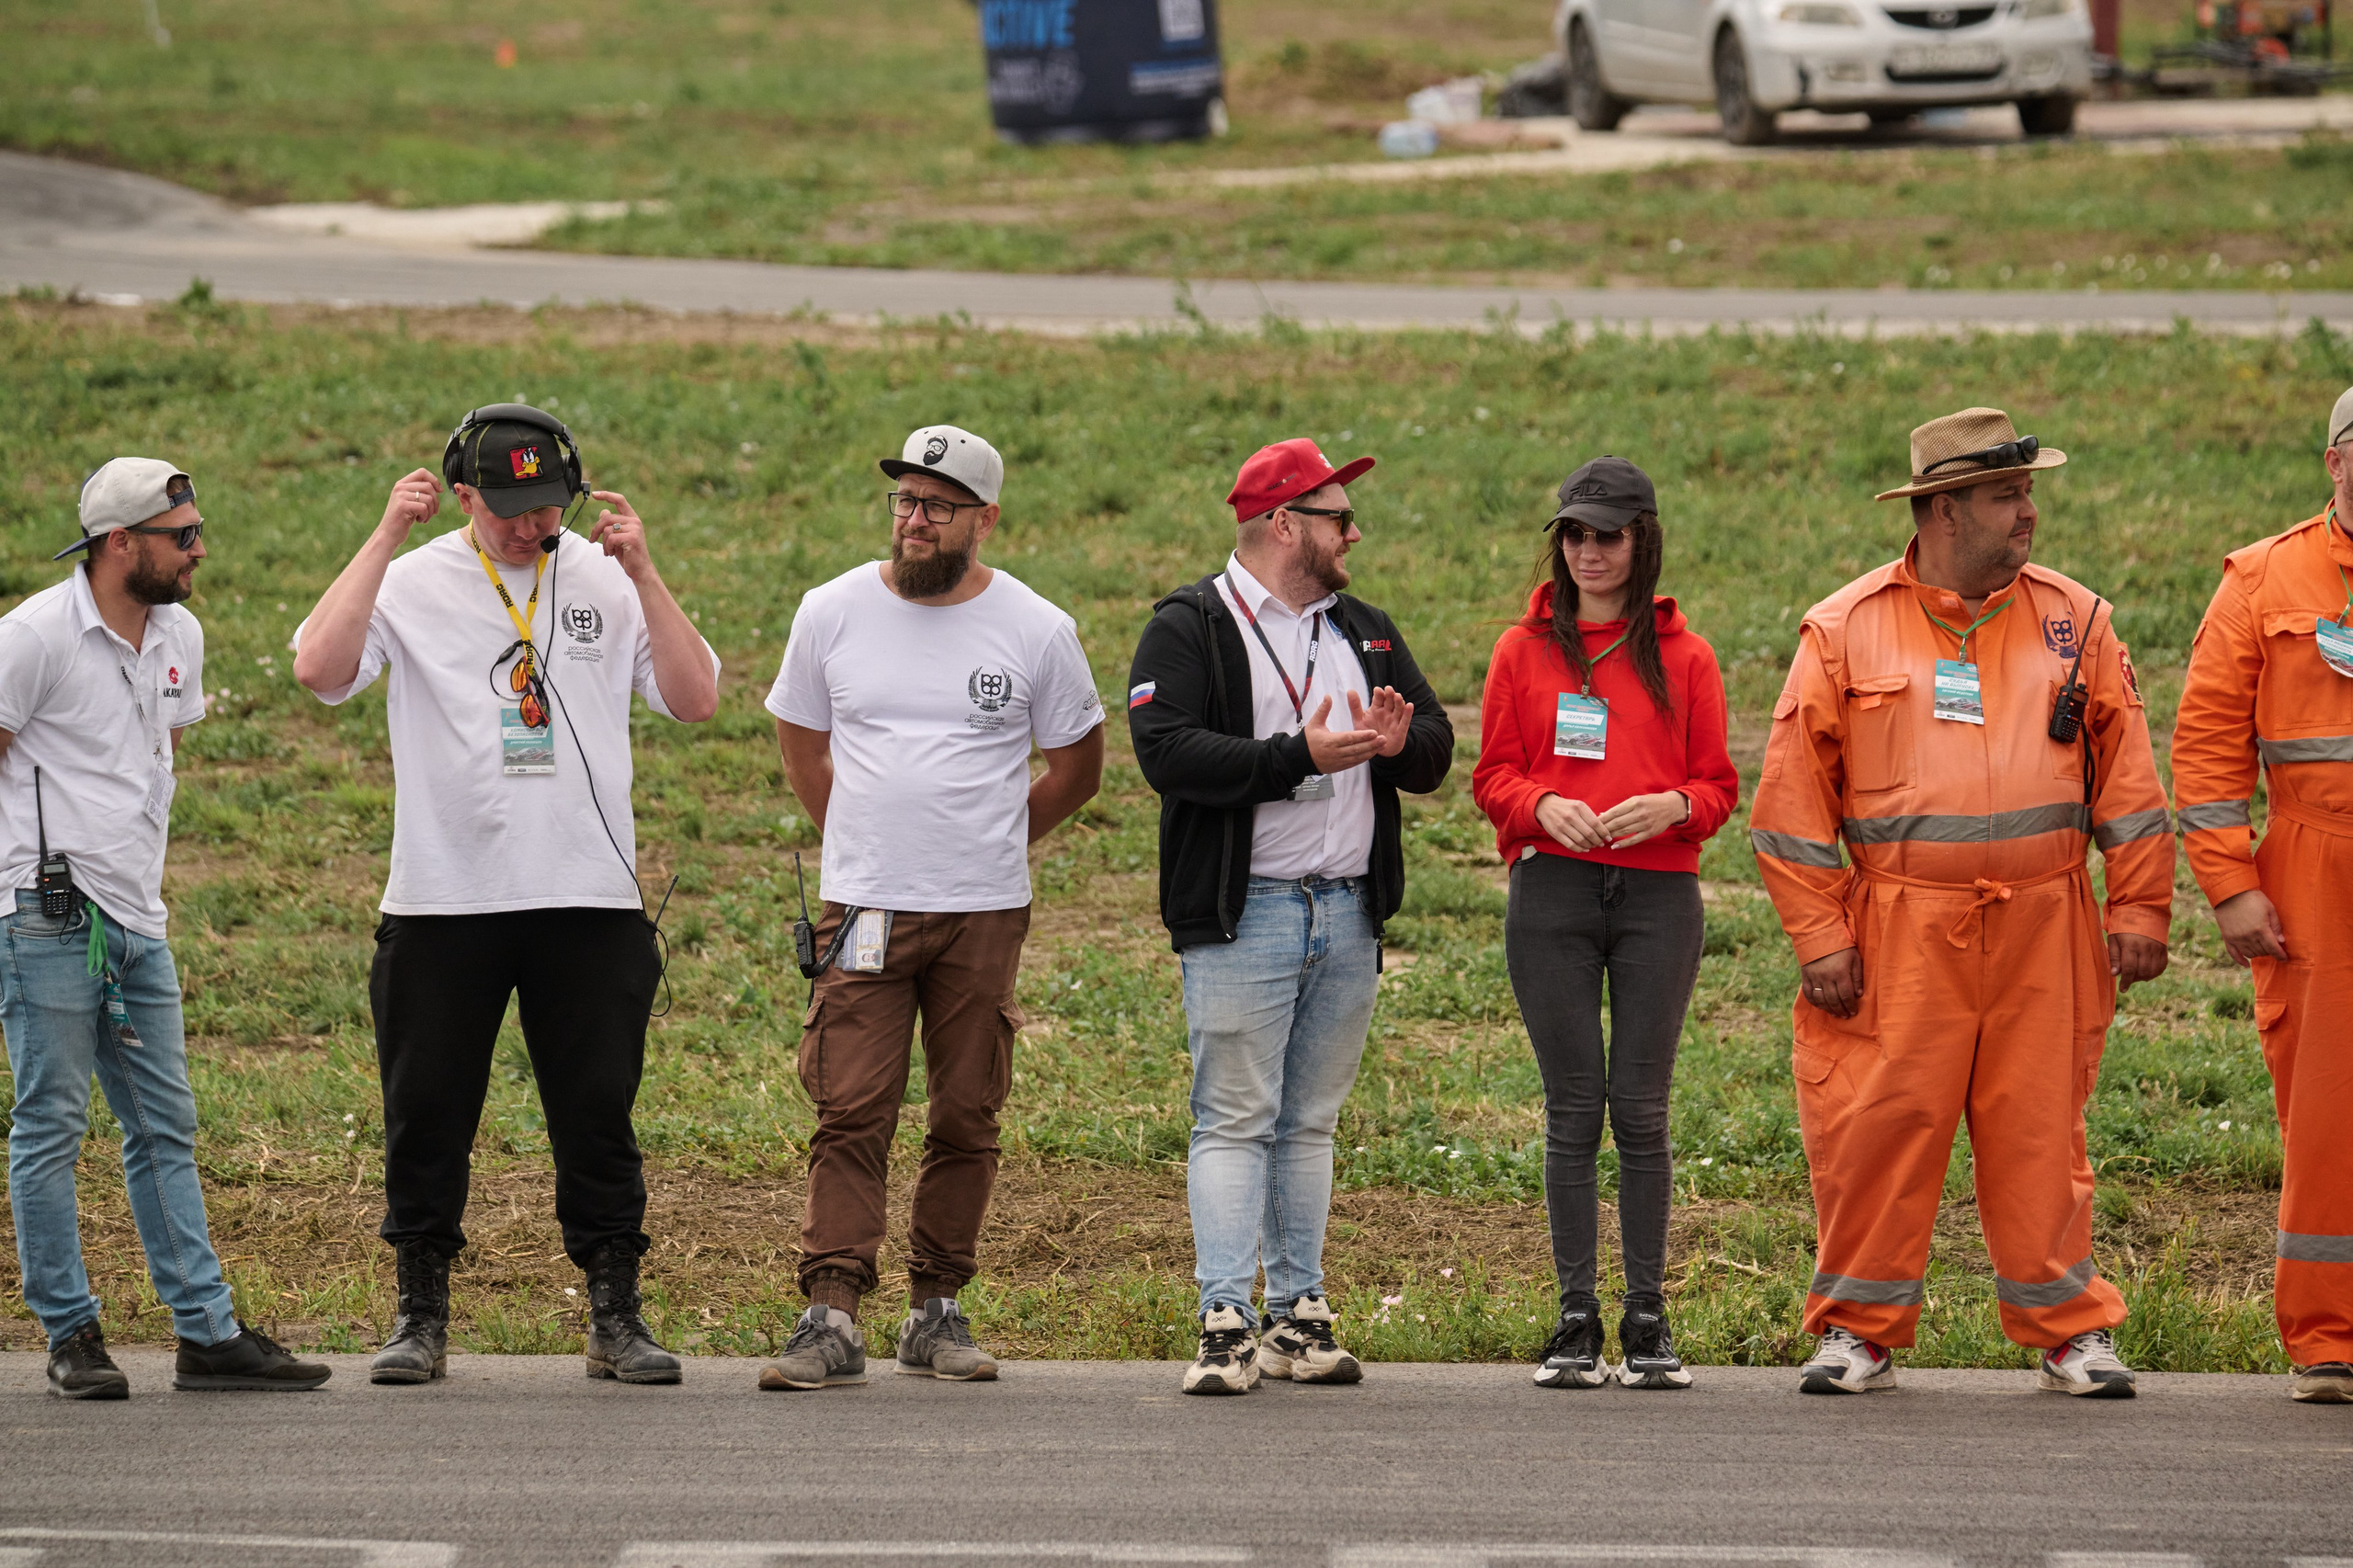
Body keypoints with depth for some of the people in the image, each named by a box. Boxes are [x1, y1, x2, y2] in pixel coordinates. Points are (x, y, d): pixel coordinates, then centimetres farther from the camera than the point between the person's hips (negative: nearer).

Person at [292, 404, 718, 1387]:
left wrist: (642, 574, -9)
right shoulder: (415, 585, 2)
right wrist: (385, 540, -16)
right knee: (427, 1116, 3)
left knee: (599, 1115, 1)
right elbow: (320, 670, -15)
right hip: (442, 900, -1)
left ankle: (614, 1315, 7)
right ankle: (422, 1314, 13)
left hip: (590, 900, 1)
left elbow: (694, 700, -1)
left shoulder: (605, 583, 7)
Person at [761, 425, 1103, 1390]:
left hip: (985, 912, 0)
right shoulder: (832, 613, 4)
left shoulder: (1035, 631, 1)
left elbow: (1076, 769, 13)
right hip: (863, 910, 0)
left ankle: (937, 1311, 13)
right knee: (851, 1113, -9)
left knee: (965, 1120, 4)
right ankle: (832, 1316, -13)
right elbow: (802, 750, 17)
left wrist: (986, 843, 11)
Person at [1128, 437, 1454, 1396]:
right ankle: (1226, 1325, -10)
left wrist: (1402, 741, -10)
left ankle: (1298, 1317, 13)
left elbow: (1437, 747, 15)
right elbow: (1168, 752, -16)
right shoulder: (1189, 630, -3)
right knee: (1235, 1121, -8)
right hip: (1244, 914, -6)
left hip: (1349, 916, 6)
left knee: (1310, 1122, 10)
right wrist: (1301, 757, -21)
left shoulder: (1365, 632, 17)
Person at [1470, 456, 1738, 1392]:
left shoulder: (1682, 656, 10)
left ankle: (1647, 1323, 2)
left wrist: (1672, 807, -12)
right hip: (1552, 894, 0)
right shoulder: (1525, 649, 11)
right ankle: (1576, 1321, 3)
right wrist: (1546, 806, -12)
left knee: (1642, 1109, -3)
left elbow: (1719, 785, 10)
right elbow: (1492, 776, 9)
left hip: (1658, 893, 0)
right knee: (1573, 1110, -1)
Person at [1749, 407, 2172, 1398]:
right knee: (1877, 1128, -2)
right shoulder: (1846, 632, 2)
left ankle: (2068, 1332, 13)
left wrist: (2138, 909, 4)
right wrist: (1819, 936, -3)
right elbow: (1793, 796, 2)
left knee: (2040, 1130, 3)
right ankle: (1860, 1331, 11)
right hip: (1900, 933, -2)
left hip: (2040, 928, 2)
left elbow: (2125, 777, 11)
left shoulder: (2071, 621, 9)